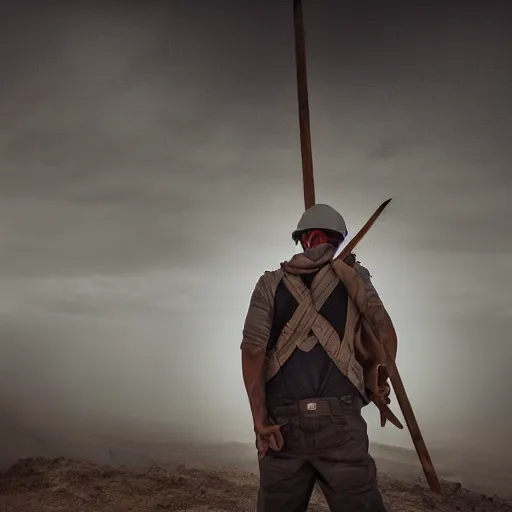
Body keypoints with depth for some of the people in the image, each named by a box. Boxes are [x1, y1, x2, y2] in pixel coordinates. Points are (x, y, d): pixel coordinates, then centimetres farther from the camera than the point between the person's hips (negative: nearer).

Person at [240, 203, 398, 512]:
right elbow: (385, 334, 0)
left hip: (282, 424, 2)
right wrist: (377, 380, 17)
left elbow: (252, 350, -2)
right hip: (340, 421, -1)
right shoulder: (352, 275, 9)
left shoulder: (271, 283, 10)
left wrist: (260, 418, -1)